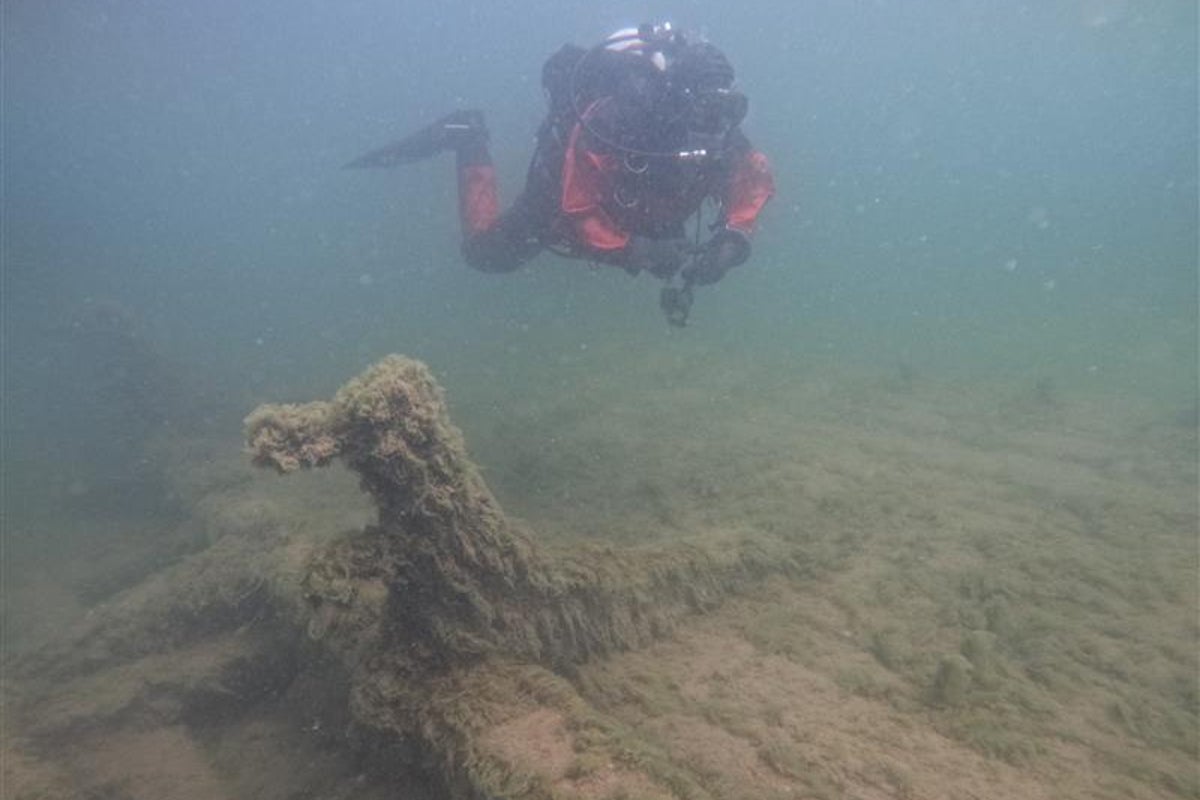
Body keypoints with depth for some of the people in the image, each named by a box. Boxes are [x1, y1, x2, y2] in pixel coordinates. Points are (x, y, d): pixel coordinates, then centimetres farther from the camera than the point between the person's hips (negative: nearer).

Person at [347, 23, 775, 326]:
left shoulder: (718, 129, -27)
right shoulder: (608, 121, -43)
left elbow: (754, 183, -14)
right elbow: (576, 219, -41)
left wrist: (732, 240, -34)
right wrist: (640, 251, -52)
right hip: (562, 190, -5)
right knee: (487, 252, 5)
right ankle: (468, 141, 22)